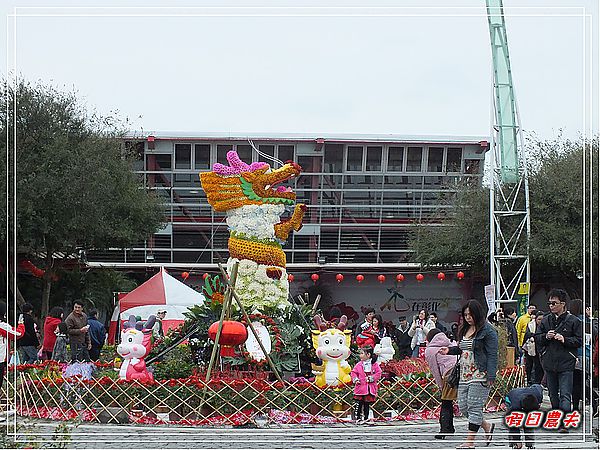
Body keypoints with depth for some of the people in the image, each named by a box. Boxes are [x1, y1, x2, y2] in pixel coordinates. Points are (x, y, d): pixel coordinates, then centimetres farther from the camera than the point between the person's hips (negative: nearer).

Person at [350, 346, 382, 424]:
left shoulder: (374, 364, -1)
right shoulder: (359, 365, 4)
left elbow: (378, 373, -1)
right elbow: (353, 372, 8)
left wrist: (372, 378, -14)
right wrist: (355, 379, -9)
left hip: (370, 388, -1)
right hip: (360, 387, 1)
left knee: (367, 403, 8)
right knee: (358, 403, -4)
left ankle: (365, 418, 17)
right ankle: (357, 418, 2)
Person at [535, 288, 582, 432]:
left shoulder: (573, 321, -3)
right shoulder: (546, 320, 9)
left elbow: (579, 341, -3)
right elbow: (537, 339, 13)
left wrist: (564, 340, -16)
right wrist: (546, 337, -8)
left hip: (566, 363, -5)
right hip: (549, 363, 5)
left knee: (565, 395, -10)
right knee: (553, 394, 14)